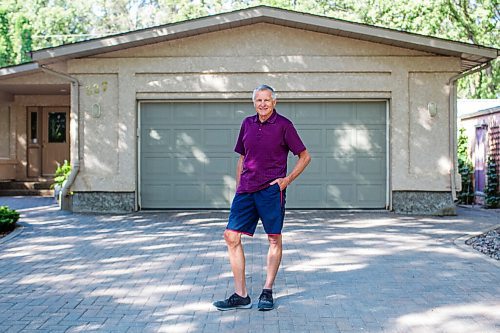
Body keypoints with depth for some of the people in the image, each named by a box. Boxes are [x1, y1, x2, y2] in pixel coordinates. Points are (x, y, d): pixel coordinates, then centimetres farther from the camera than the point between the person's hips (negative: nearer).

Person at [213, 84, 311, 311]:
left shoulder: (283, 125, -1)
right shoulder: (247, 124, 12)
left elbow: (304, 157, 2)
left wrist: (287, 179, -7)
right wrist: (238, 186, 14)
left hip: (271, 189, -4)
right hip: (246, 190, 5)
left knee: (274, 239, 3)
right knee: (231, 236, -3)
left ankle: (267, 292, 17)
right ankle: (241, 295, 4)